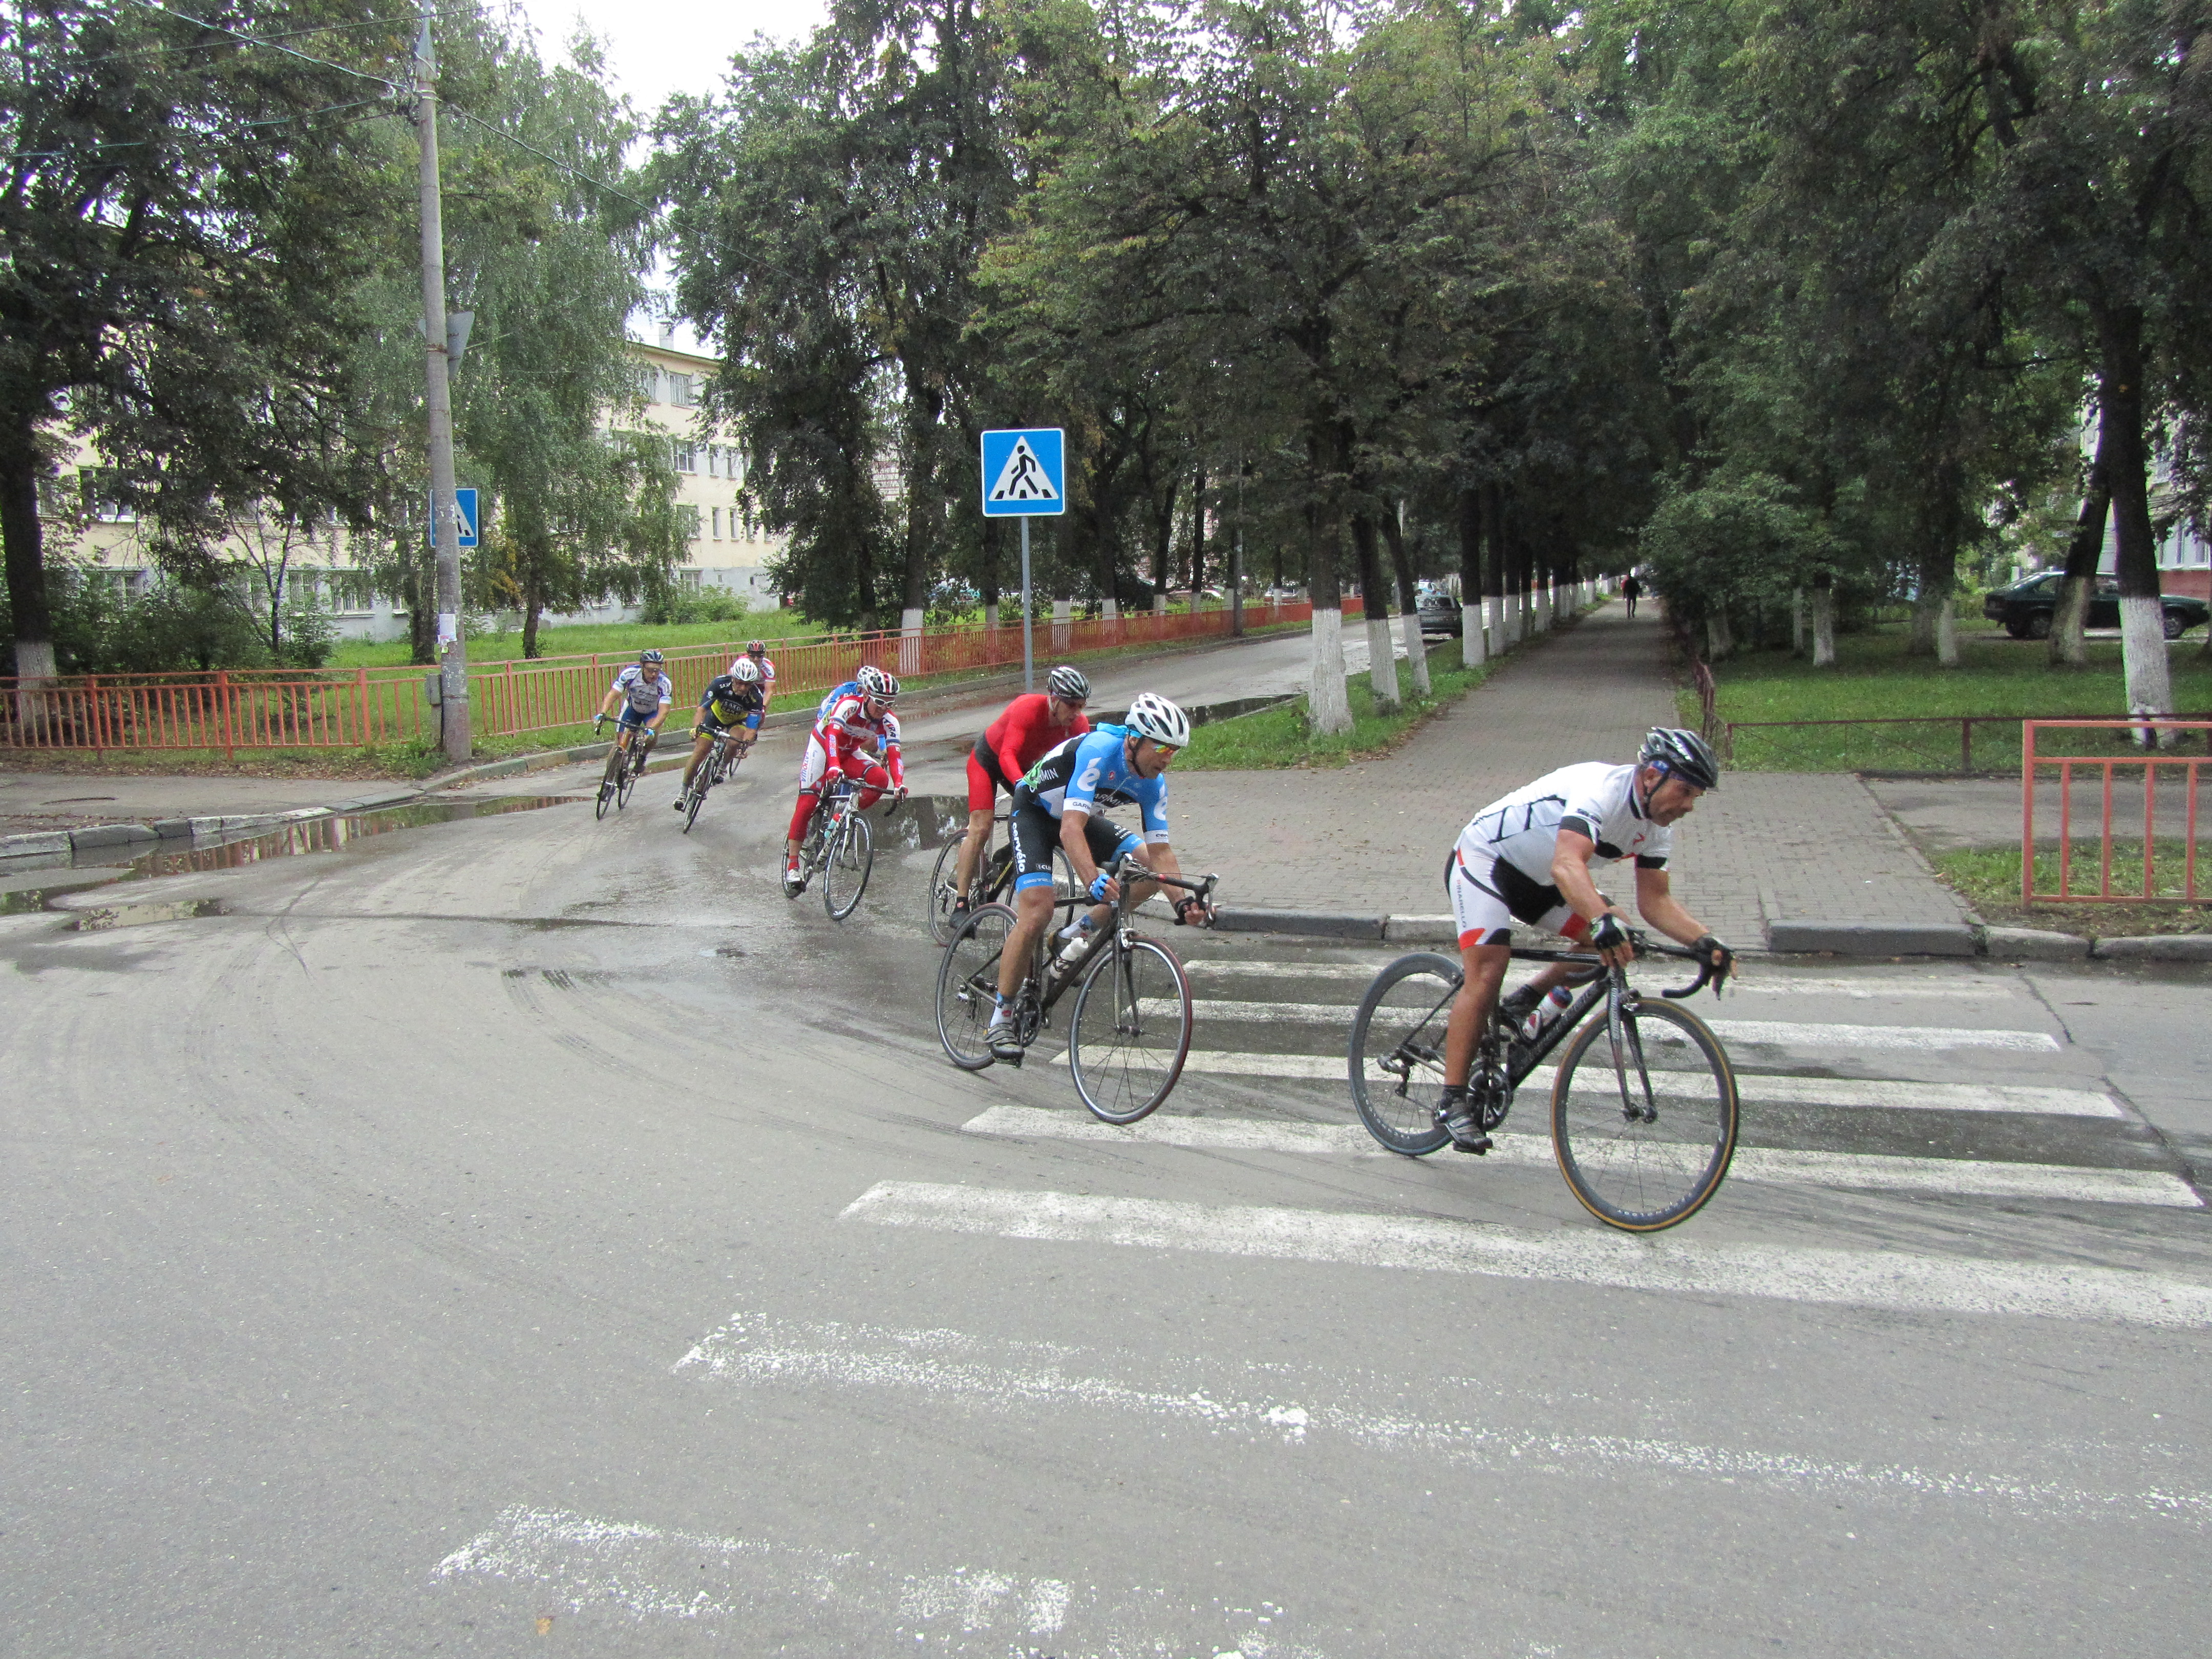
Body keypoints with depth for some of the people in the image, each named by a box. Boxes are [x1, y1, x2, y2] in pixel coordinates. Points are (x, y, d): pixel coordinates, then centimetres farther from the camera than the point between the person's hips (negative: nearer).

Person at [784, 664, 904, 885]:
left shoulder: (889, 721, -19)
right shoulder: (848, 705, -32)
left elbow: (894, 753, -27)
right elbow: (832, 735, -45)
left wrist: (899, 783, -45)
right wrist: (834, 767, -62)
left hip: (849, 753, 4)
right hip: (822, 745, -4)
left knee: (880, 778, -23)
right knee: (808, 803, -15)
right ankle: (792, 865, -11)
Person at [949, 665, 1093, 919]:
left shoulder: (1078, 724, -21)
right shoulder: (1027, 708, -37)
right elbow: (1007, 755, -46)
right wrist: (1022, 784, -63)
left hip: (1024, 767, 6)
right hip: (988, 759, -6)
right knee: (980, 829, -16)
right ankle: (960, 904, -14)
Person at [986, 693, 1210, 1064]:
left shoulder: (1153, 782, -15)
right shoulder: (1099, 751, -35)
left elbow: (1160, 851, -12)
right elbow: (1071, 829, -43)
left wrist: (1183, 901, -27)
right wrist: (1093, 880, -58)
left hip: (1083, 816, 7)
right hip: (1035, 811, -7)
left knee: (1150, 869, -9)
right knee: (1037, 913, -22)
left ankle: (1076, 934, 4)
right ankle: (1001, 1018, -9)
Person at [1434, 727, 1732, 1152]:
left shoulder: (1657, 826, -5)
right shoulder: (1602, 788, -32)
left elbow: (1656, 901, -4)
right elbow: (1566, 865, -48)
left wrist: (1704, 941, -21)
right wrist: (1602, 920, -64)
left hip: (1534, 879, 9)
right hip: (1482, 858, -9)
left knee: (1616, 937, -7)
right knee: (1486, 973, -21)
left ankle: (1524, 1005, 7)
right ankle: (1453, 1102, -14)